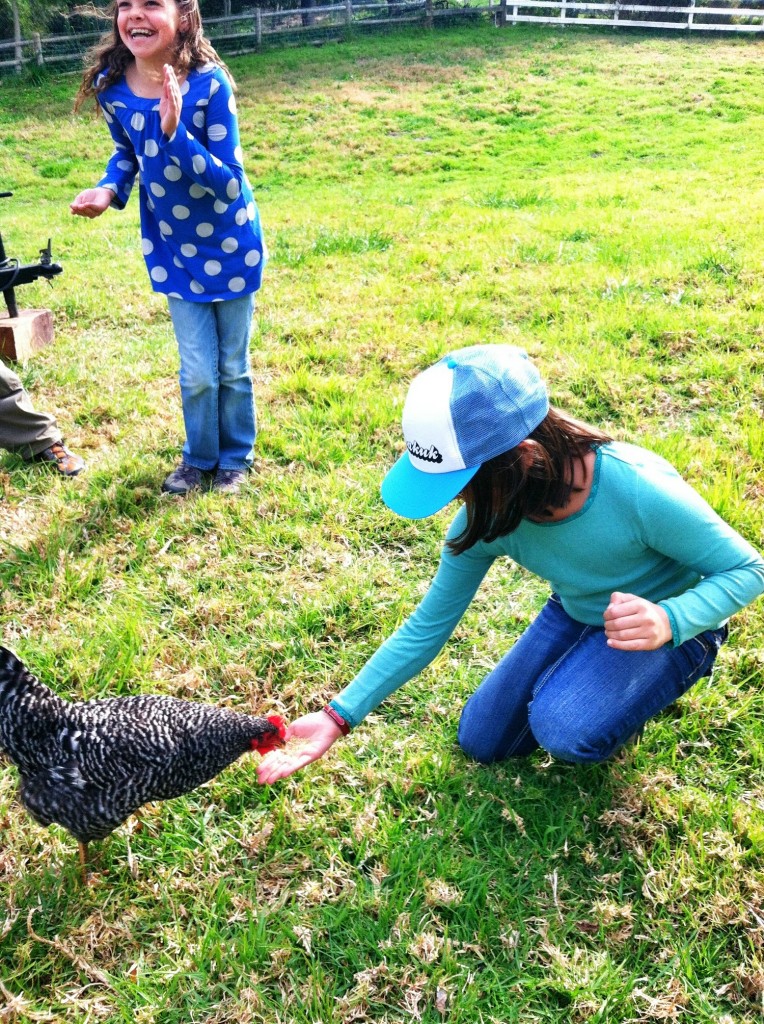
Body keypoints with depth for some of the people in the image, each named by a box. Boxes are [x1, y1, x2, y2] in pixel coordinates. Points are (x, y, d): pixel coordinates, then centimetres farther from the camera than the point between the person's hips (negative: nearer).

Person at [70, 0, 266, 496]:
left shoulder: (209, 83, -24)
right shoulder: (111, 87, -12)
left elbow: (229, 182, -25)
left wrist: (174, 132, -37)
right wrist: (109, 190, -11)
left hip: (230, 246, -2)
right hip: (173, 249, 3)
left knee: (232, 366, 12)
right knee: (197, 371, 8)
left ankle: (236, 458, 34)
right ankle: (199, 457, 33)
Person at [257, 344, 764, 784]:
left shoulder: (636, 489, -39)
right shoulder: (485, 519, -22)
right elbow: (426, 627, -11)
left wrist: (668, 620, -45)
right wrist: (338, 717, -14)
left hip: (672, 621, -5)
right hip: (577, 614, 5)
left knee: (566, 729, -30)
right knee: (483, 742, 9)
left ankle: (668, 674, 1)